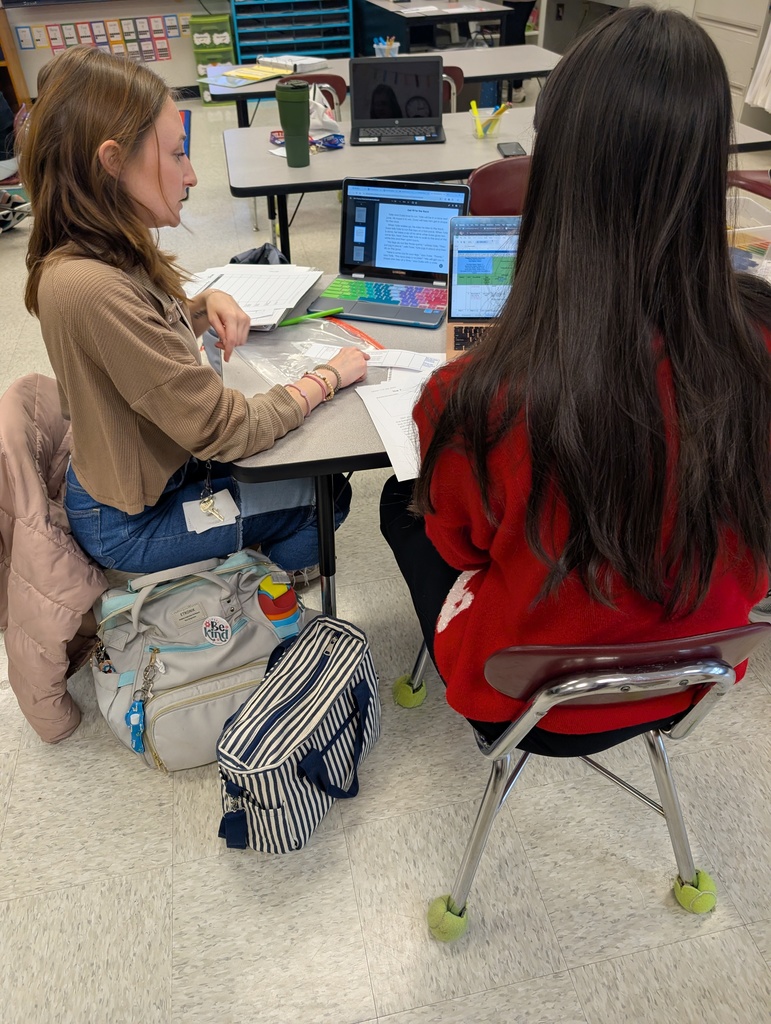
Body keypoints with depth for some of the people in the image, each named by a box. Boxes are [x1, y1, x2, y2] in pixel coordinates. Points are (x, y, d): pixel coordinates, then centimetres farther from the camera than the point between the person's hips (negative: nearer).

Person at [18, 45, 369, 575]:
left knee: (305, 468, 17)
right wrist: (327, 378, -18)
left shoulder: (107, 256, -5)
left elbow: (152, 336, 16)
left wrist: (207, 304, -5)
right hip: (132, 524, -8)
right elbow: (225, 430, -31)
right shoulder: (91, 287, -35)